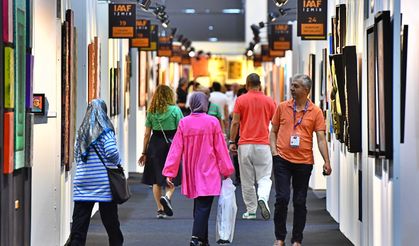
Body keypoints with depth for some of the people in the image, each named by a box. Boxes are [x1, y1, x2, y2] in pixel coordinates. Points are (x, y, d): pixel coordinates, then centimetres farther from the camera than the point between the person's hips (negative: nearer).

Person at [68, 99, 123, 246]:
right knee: (110, 220, 10)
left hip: (82, 183, 4)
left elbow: (76, 156, 10)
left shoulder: (81, 131, 8)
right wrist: (117, 162, 4)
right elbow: (112, 153, -15)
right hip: (103, 183, -4)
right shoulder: (105, 130, -7)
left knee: (79, 222, 1)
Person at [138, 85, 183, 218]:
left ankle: (160, 209, 10)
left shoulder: (151, 111, 5)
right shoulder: (175, 110, -3)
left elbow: (147, 134, 6)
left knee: (156, 179, 10)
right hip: (171, 143, -2)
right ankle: (167, 197, -21)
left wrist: (144, 152, 12)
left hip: (155, 144, 3)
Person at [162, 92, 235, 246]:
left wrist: (170, 172, 2)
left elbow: (176, 149, -1)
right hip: (209, 173, -4)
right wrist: (226, 170, 7)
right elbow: (220, 148, -2)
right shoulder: (212, 122, -8)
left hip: (191, 174, 4)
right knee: (203, 207, -5)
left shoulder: (184, 123, -2)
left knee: (198, 206, 16)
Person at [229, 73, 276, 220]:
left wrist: (232, 141, 4)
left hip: (245, 145, -1)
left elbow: (235, 122, -5)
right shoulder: (269, 101, 4)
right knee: (264, 178, 3)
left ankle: (251, 211, 10)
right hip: (263, 145, 1)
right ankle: (262, 199, -24)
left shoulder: (241, 100, -1)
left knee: (247, 181, 7)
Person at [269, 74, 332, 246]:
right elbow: (273, 131, 11)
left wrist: (326, 162, -12)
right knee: (282, 199, -4)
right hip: (282, 160, 0)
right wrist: (274, 151, -2)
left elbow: (321, 138, -4)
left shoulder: (315, 112, -1)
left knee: (300, 202, 7)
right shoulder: (282, 107, 4)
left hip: (304, 162, 0)